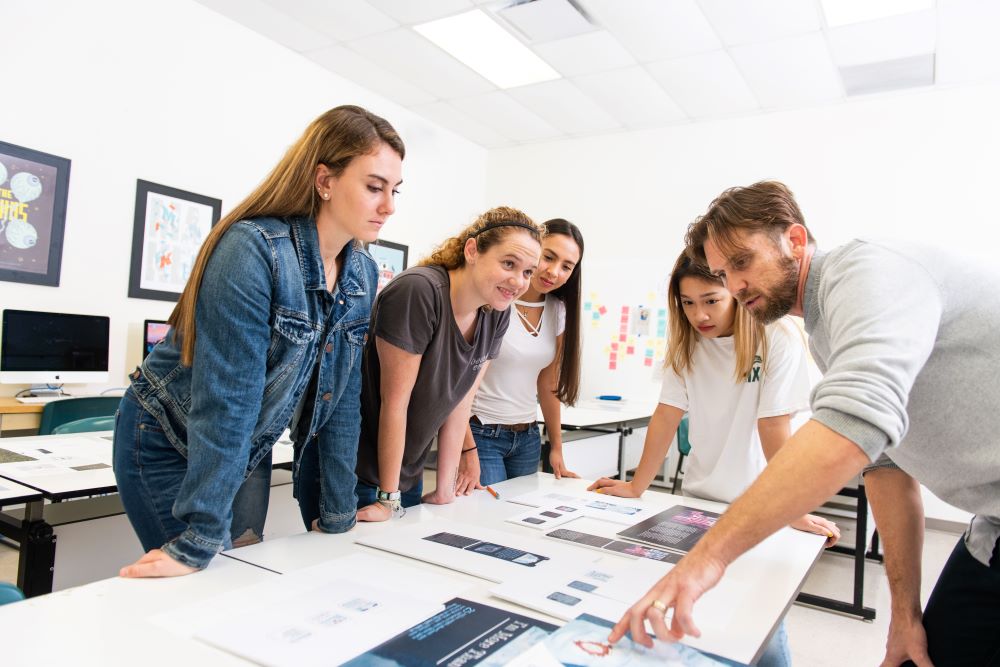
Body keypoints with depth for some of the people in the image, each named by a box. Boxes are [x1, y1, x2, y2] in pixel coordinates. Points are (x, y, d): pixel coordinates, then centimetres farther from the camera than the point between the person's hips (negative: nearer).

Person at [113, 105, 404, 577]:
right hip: (167, 445, -6)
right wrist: (198, 542, -26)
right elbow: (226, 397, -29)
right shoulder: (253, 250, -27)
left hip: (247, 451, 7)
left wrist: (336, 515, -1)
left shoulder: (362, 274, -6)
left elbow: (341, 397, -3)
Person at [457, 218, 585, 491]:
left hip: (528, 437, 6)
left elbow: (548, 382, 11)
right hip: (481, 433, -6)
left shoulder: (558, 311, 3)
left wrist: (556, 448, 12)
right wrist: (468, 450, -19)